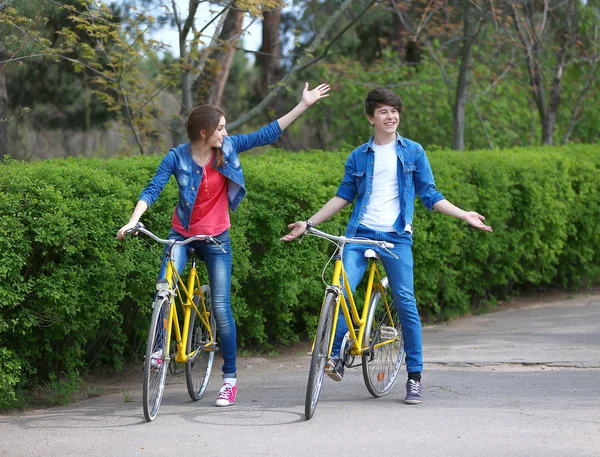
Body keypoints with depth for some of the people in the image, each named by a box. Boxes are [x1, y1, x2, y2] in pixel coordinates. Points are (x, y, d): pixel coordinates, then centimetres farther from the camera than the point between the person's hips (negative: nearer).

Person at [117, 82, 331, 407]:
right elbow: (152, 190, -15)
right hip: (182, 234, -1)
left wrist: (304, 104, -1)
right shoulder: (177, 157, -10)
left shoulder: (228, 148, -4)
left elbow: (266, 135, 1)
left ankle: (229, 379, 3)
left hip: (216, 238, 1)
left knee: (221, 307, -3)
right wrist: (133, 221, -30)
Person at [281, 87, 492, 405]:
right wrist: (308, 223, 13)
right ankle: (337, 357, -4)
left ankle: (414, 376, 2)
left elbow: (429, 195, 11)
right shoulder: (358, 157, 12)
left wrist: (464, 215, 0)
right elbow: (343, 196, 17)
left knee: (405, 301, -6)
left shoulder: (413, 152, 9)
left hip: (396, 236, -1)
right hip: (360, 233, 1)